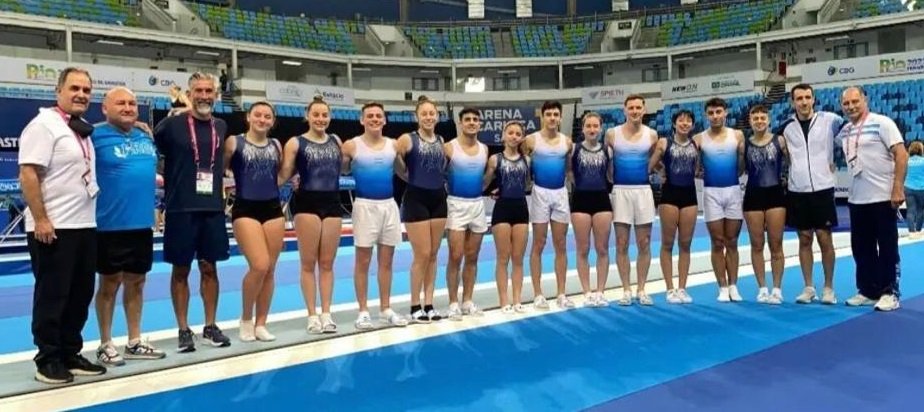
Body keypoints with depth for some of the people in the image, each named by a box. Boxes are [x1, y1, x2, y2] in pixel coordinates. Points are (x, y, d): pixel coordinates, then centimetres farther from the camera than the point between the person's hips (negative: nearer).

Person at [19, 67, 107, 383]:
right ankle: (47, 359, 11)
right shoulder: (44, 125, -9)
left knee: (80, 294, 12)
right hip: (54, 228, -8)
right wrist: (40, 219, -21)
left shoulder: (84, 130, 15)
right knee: (52, 295, 0)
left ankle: (70, 353, 23)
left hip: (85, 226, 8)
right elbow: (28, 174, -16)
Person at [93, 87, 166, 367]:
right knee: (109, 284, 5)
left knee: (136, 282, 14)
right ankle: (105, 344, 19)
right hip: (110, 226, -6)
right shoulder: (96, 136, -9)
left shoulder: (146, 138, 11)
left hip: (142, 224, 6)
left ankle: (134, 342, 25)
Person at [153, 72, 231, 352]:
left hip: (213, 209, 4)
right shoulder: (172, 124, -5)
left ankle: (210, 327, 21)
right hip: (181, 209, -3)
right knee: (181, 270, 5)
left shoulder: (221, 127, 8)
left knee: (209, 268, 10)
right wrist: (164, 180, -2)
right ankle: (184, 330, 16)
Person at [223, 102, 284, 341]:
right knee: (259, 266, -16)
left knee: (270, 270, 4)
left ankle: (260, 324, 17)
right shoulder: (234, 143, -2)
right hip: (245, 210, -4)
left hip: (273, 209, 5)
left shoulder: (276, 146, 11)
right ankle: (246, 319, 7)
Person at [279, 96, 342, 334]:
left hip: (333, 203, 4)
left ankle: (326, 314, 14)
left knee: (327, 263, 7)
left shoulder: (336, 141, 12)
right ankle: (312, 316, 9)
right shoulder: (296, 143, -1)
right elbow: (283, 176, -4)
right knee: (308, 263, 1)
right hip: (307, 203, -4)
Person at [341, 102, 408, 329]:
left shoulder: (393, 145, 6)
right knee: (363, 261, 2)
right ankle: (363, 311, 11)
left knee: (386, 261, 10)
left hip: (389, 205, 4)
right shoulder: (351, 145, -4)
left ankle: (386, 309, 19)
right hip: (365, 205, -3)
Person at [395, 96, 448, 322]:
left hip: (439, 199, 5)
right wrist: (413, 179, -9)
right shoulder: (407, 139, -6)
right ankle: (415, 306, 9)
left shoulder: (441, 141, 10)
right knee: (422, 255, -4)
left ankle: (429, 304, 16)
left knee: (433, 255, 8)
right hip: (416, 199, -5)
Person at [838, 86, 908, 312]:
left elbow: (901, 154, -13)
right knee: (861, 248, 11)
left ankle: (889, 293, 8)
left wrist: (897, 188, -19)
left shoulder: (882, 123, -7)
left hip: (883, 197, -6)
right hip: (856, 199, 6)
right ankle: (868, 290, 21)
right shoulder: (844, 131, 11)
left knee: (887, 247, 1)